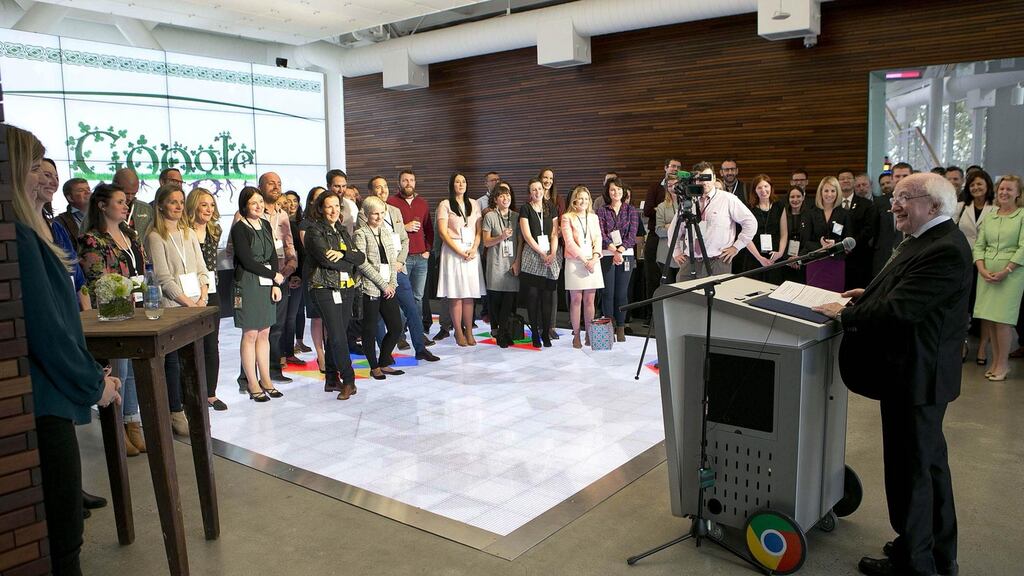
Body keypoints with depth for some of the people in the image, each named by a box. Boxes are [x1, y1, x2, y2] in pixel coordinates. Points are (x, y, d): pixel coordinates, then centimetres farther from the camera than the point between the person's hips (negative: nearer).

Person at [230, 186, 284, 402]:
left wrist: (275, 285, -1)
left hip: (267, 284, 6)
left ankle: (266, 380, 19)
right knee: (250, 334, 0)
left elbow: (272, 256, 10)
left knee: (264, 334, 10)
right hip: (248, 284, -6)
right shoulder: (239, 228, -8)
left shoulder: (265, 225, 12)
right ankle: (252, 385, 8)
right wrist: (274, 275, -6)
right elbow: (247, 261, -13)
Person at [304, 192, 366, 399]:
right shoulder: (314, 231, -3)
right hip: (325, 288, -6)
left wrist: (342, 254, -15)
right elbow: (325, 258, -18)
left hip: (347, 288, 6)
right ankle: (348, 380, -4)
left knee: (336, 335, 9)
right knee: (337, 336, -11)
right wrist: (349, 263, -5)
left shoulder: (342, 230, 17)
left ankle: (332, 379, 18)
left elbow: (360, 257, 4)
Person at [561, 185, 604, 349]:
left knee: (589, 300, 3)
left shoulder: (593, 217, 16)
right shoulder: (567, 217, 2)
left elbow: (598, 238, 9)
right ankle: (576, 335, 2)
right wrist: (584, 260, -13)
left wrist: (595, 257, -7)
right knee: (576, 300, -3)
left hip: (593, 262, 4)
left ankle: (589, 334, 8)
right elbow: (569, 241, -7)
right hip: (575, 262, -3)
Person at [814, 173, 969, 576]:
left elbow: (900, 310, -28)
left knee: (909, 468, 2)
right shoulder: (924, 241, 10)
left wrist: (846, 314, -17)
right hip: (914, 373, 11)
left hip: (916, 376, -11)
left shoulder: (946, 251, -23)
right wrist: (870, 293, 7)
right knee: (930, 463, 21)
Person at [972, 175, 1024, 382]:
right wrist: (982, 269, -5)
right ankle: (996, 360, 15)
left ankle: (1002, 364, 4)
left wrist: (1005, 271, -14)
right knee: (988, 318, 4)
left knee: (1001, 319, -7)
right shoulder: (989, 216, 13)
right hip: (986, 273, 5)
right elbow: (979, 245, 9)